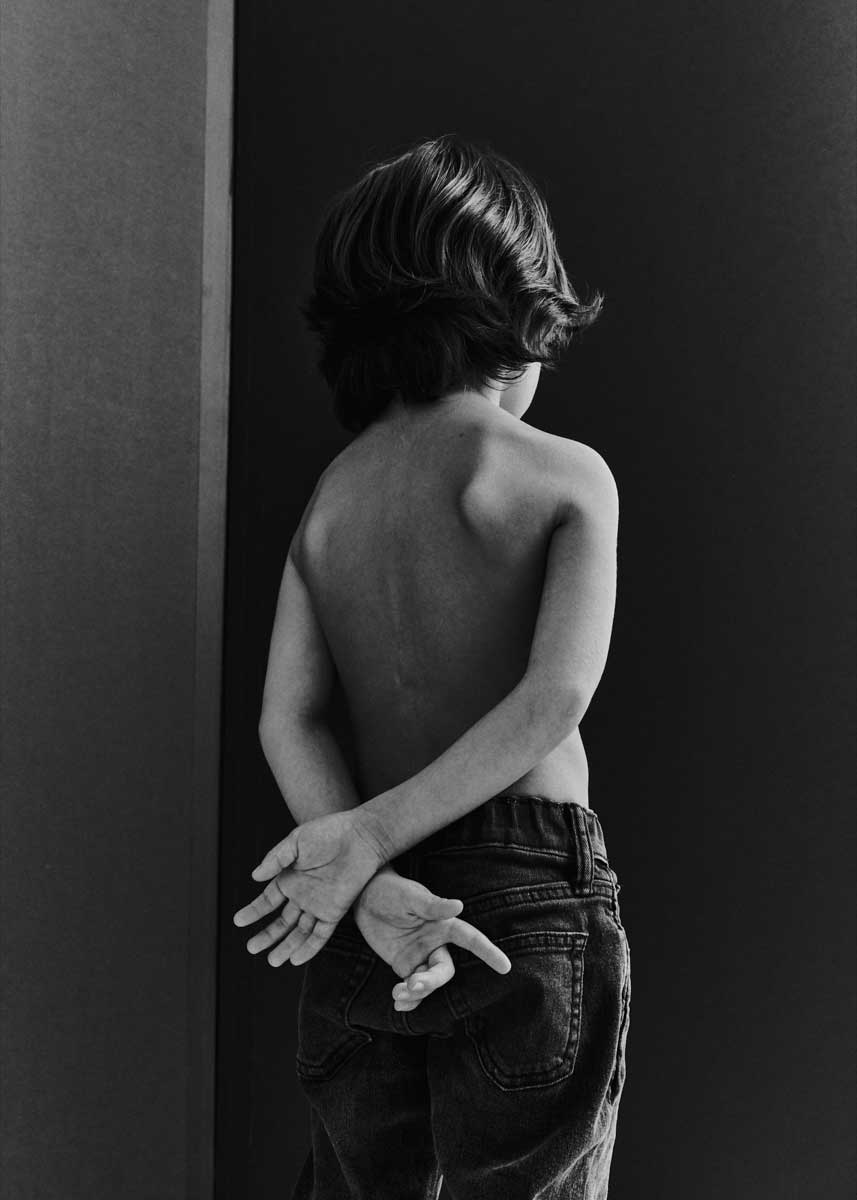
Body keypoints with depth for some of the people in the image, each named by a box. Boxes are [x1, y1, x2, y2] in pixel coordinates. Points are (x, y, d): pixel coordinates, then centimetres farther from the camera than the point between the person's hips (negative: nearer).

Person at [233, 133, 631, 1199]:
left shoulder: (326, 495, 10)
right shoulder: (566, 473, -4)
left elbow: (286, 720, -1)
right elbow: (556, 696, -16)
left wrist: (374, 886, -10)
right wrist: (369, 840, -14)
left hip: (368, 929, 5)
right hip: (530, 891, -4)